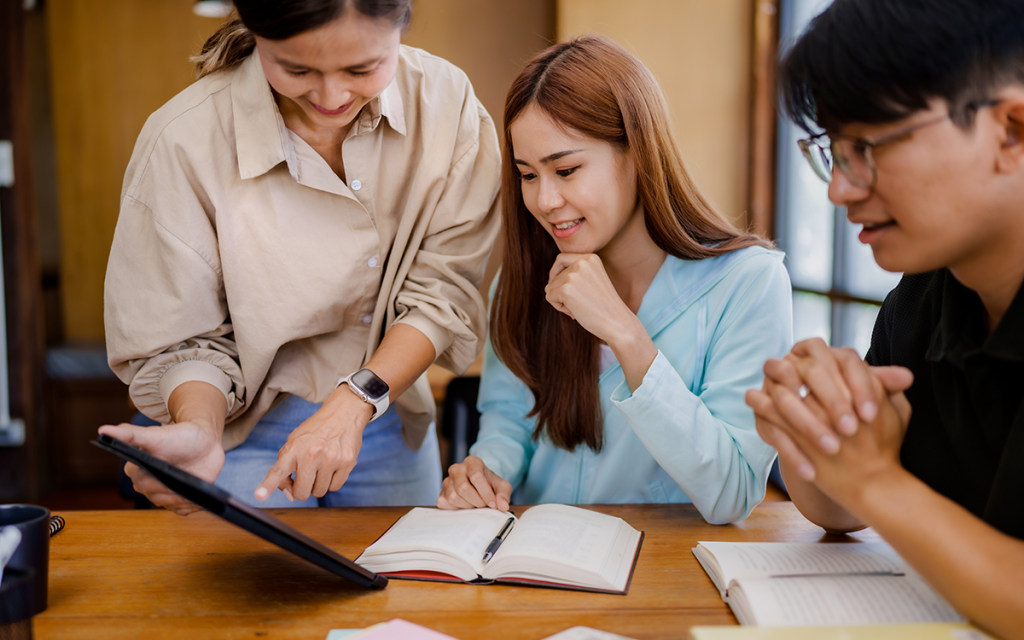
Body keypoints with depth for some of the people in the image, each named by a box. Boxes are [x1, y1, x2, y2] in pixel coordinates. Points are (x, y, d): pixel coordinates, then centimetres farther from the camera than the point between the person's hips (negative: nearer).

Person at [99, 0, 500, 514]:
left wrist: (356, 400, -25)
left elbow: (445, 289, -13)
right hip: (250, 433, -3)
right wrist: (199, 429, -35)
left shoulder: (444, 100, -16)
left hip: (393, 419, 3)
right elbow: (184, 341, -15)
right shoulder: (183, 143, -22)